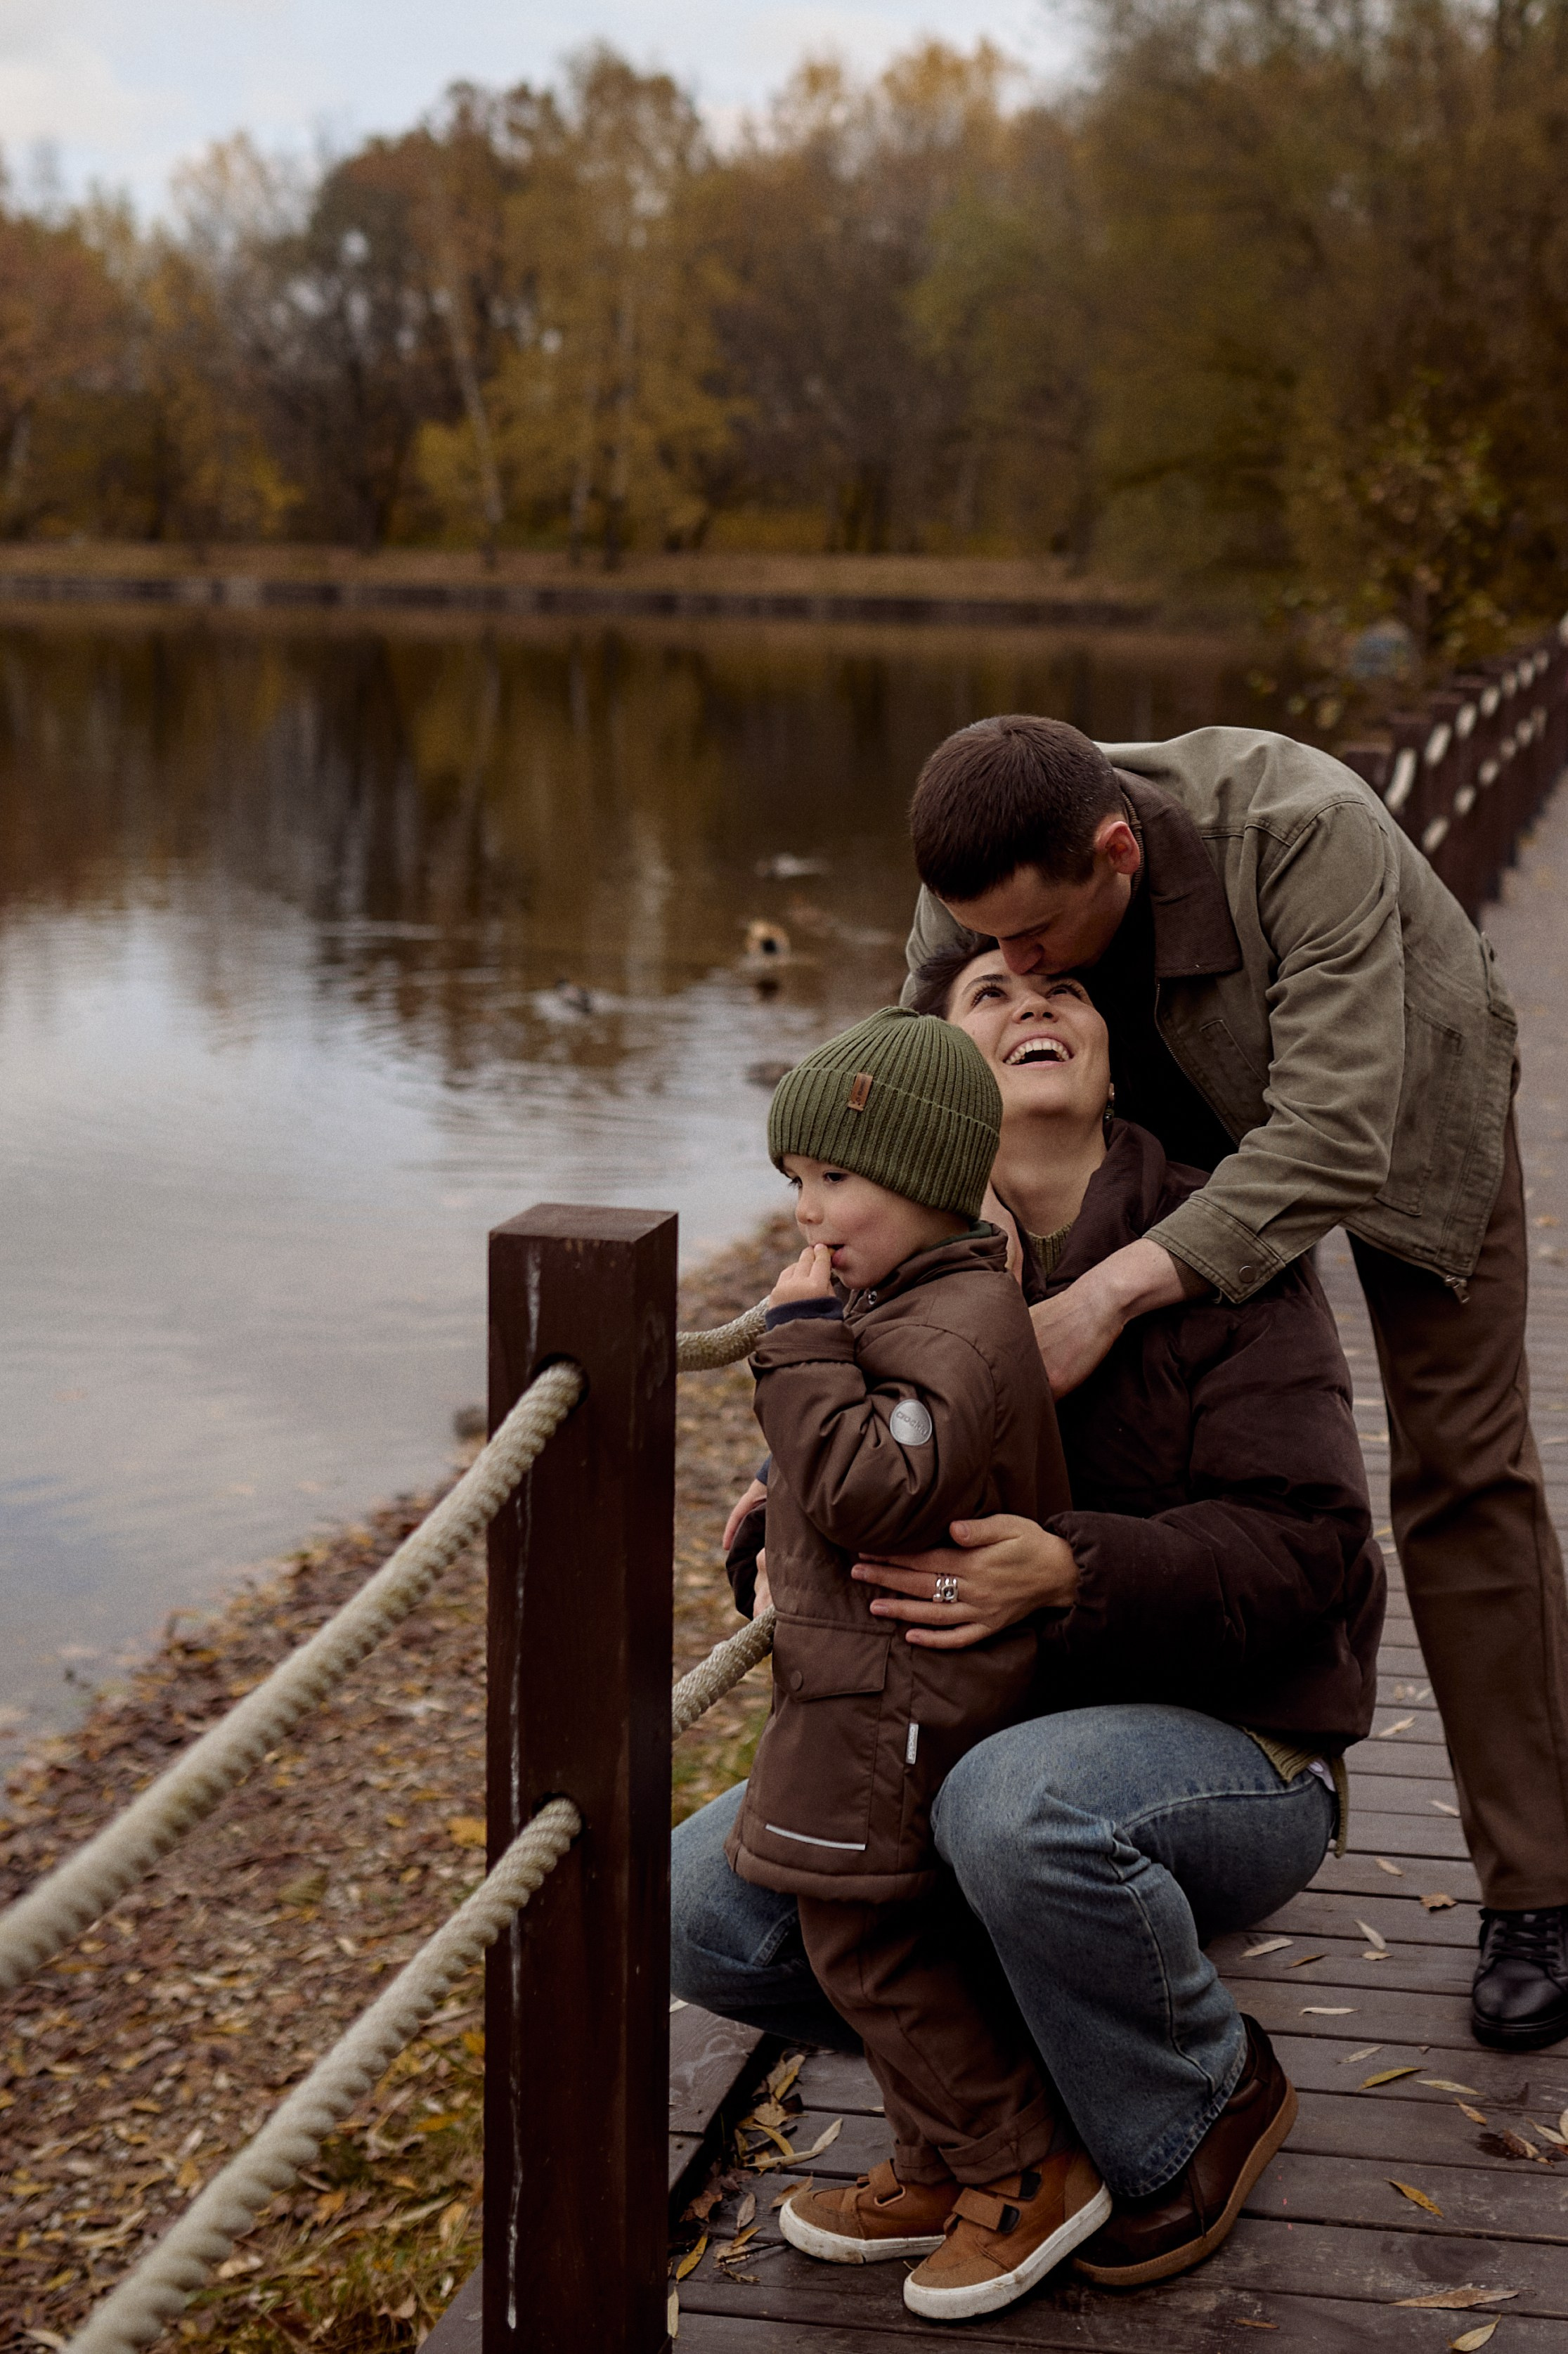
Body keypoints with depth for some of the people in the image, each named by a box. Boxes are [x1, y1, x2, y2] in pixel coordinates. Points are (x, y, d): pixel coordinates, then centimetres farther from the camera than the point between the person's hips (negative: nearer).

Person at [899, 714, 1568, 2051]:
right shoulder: (979, 889, -29)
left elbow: (1333, 1145, -49)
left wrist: (1110, 1294, -58)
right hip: (1198, 1123, 4)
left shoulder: (1305, 834, -45)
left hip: (1402, 1102, -4)